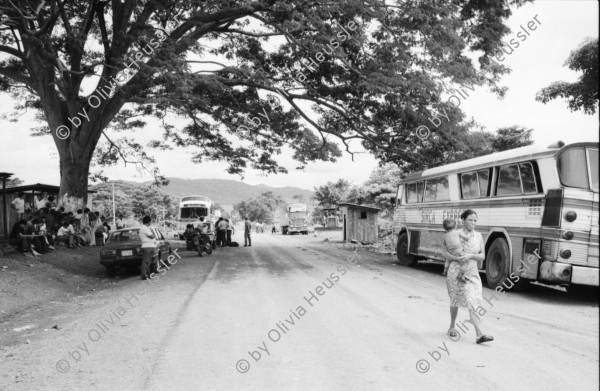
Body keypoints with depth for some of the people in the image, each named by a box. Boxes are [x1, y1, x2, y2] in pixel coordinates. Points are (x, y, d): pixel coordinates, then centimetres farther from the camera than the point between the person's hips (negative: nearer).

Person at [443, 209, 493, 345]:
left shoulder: (478, 236, 5)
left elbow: (482, 256, 3)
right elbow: (445, 252, -3)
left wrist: (470, 255, -15)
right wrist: (457, 258, -21)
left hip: (471, 273, 2)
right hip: (456, 271, -2)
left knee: (472, 302, -7)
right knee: (455, 301, 11)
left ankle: (479, 334, -9)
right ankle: (452, 327, 31)